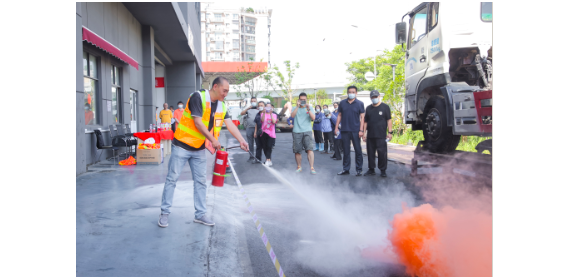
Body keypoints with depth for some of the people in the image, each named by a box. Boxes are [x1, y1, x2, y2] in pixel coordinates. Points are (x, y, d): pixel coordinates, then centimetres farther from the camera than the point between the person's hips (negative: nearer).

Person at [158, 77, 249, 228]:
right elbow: (198, 122, -22)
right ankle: (164, 213, 11)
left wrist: (241, 140, -19)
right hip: (182, 145, -6)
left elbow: (230, 124, -5)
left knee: (200, 181, 8)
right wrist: (212, 139, -22)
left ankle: (200, 214, 17)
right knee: (172, 178, 0)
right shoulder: (198, 97, -17)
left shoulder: (221, 105, 4)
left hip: (199, 149, 7)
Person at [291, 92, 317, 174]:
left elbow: (313, 118, -3)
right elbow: (292, 115, -7)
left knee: (309, 149, -16)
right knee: (297, 151, 4)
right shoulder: (295, 108, 14)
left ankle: (312, 168, -18)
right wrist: (297, 106, -15)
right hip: (297, 132, 1)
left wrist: (308, 109, -17)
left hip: (307, 131, -1)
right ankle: (299, 167, 20)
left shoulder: (310, 108, 13)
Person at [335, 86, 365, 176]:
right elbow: (339, 115, 13)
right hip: (344, 131, 2)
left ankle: (359, 169, 10)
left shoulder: (360, 103, 3)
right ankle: (346, 169, 16)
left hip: (355, 131, -2)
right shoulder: (342, 103, 9)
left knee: (358, 150, 0)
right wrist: (336, 127, 6)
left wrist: (361, 130, -8)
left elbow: (362, 117, 0)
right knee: (346, 151, 8)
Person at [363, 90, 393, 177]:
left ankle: (383, 170, 5)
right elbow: (365, 121, 17)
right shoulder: (368, 108, 14)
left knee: (382, 153, -5)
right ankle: (371, 169, 18)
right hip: (370, 136, 4)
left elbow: (389, 120, 1)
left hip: (381, 135, -4)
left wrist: (390, 132, -5)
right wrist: (364, 133, 12)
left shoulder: (385, 107, 3)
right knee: (370, 153, 8)